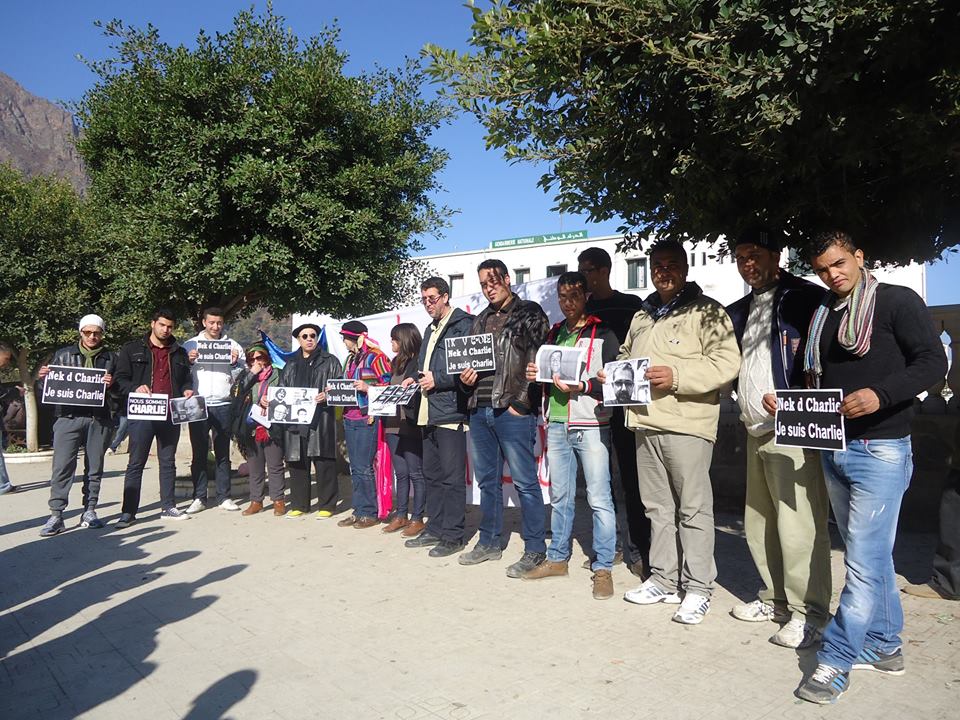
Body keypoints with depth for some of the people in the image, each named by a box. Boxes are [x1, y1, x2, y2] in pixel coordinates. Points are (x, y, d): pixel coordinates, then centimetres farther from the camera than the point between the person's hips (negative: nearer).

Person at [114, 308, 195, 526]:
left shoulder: (179, 353, 16)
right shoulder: (132, 350, 6)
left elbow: (186, 379, 23)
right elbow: (120, 379, 1)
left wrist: (187, 390, 2)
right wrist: (135, 389, -18)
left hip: (170, 415, 4)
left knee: (168, 462, 10)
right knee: (136, 463, 0)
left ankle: (168, 507, 18)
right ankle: (129, 511, 5)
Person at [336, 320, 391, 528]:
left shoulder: (375, 357, -7)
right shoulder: (351, 358, 18)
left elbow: (388, 385, -10)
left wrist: (367, 388, -21)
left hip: (367, 419, -8)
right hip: (350, 418, 8)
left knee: (364, 468, -5)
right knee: (355, 468, 10)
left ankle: (370, 513, 5)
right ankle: (359, 511, 18)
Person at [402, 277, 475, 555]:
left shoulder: (463, 324, -8)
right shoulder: (431, 329, 20)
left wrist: (438, 379, -15)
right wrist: (417, 378, 12)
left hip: (451, 411, -9)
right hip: (429, 413, 9)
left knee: (452, 477, -3)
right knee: (431, 475, 15)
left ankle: (452, 535, 5)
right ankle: (434, 529, 25)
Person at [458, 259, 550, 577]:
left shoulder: (529, 313, 0)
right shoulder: (480, 320, 19)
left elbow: (539, 361, -8)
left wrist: (520, 402, -15)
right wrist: (465, 378, 3)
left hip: (513, 411, -7)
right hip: (479, 410, 7)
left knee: (525, 482, -3)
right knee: (487, 480, 14)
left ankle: (535, 550, 7)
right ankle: (489, 542, 26)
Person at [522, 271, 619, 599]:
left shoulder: (602, 334, -1)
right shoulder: (554, 333, 17)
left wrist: (583, 387, -20)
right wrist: (535, 374, 3)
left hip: (591, 426, -5)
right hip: (557, 425, 6)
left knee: (599, 498, -3)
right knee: (560, 496, 14)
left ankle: (603, 568, 7)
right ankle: (558, 558, 26)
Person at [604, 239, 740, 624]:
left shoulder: (706, 311, -3)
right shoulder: (642, 316, 20)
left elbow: (726, 362, -13)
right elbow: (626, 356, 32)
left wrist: (676, 376, -20)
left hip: (686, 424, -7)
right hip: (645, 423, 7)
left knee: (693, 509, 0)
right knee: (658, 506, 14)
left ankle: (697, 588, 10)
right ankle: (663, 579, 25)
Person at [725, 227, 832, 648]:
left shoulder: (806, 299, -5)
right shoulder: (740, 311, 18)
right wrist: (747, 407, 10)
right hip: (756, 431, 8)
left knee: (798, 526, -6)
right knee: (759, 524, 14)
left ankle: (809, 613, 6)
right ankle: (774, 598, 27)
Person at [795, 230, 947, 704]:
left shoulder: (897, 301, -5)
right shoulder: (823, 315, 14)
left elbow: (933, 361, -11)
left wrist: (881, 394, -26)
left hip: (880, 448, -7)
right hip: (833, 448, 7)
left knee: (864, 562, -5)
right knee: (871, 554, 16)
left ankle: (836, 662, 1)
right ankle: (884, 646, 28)